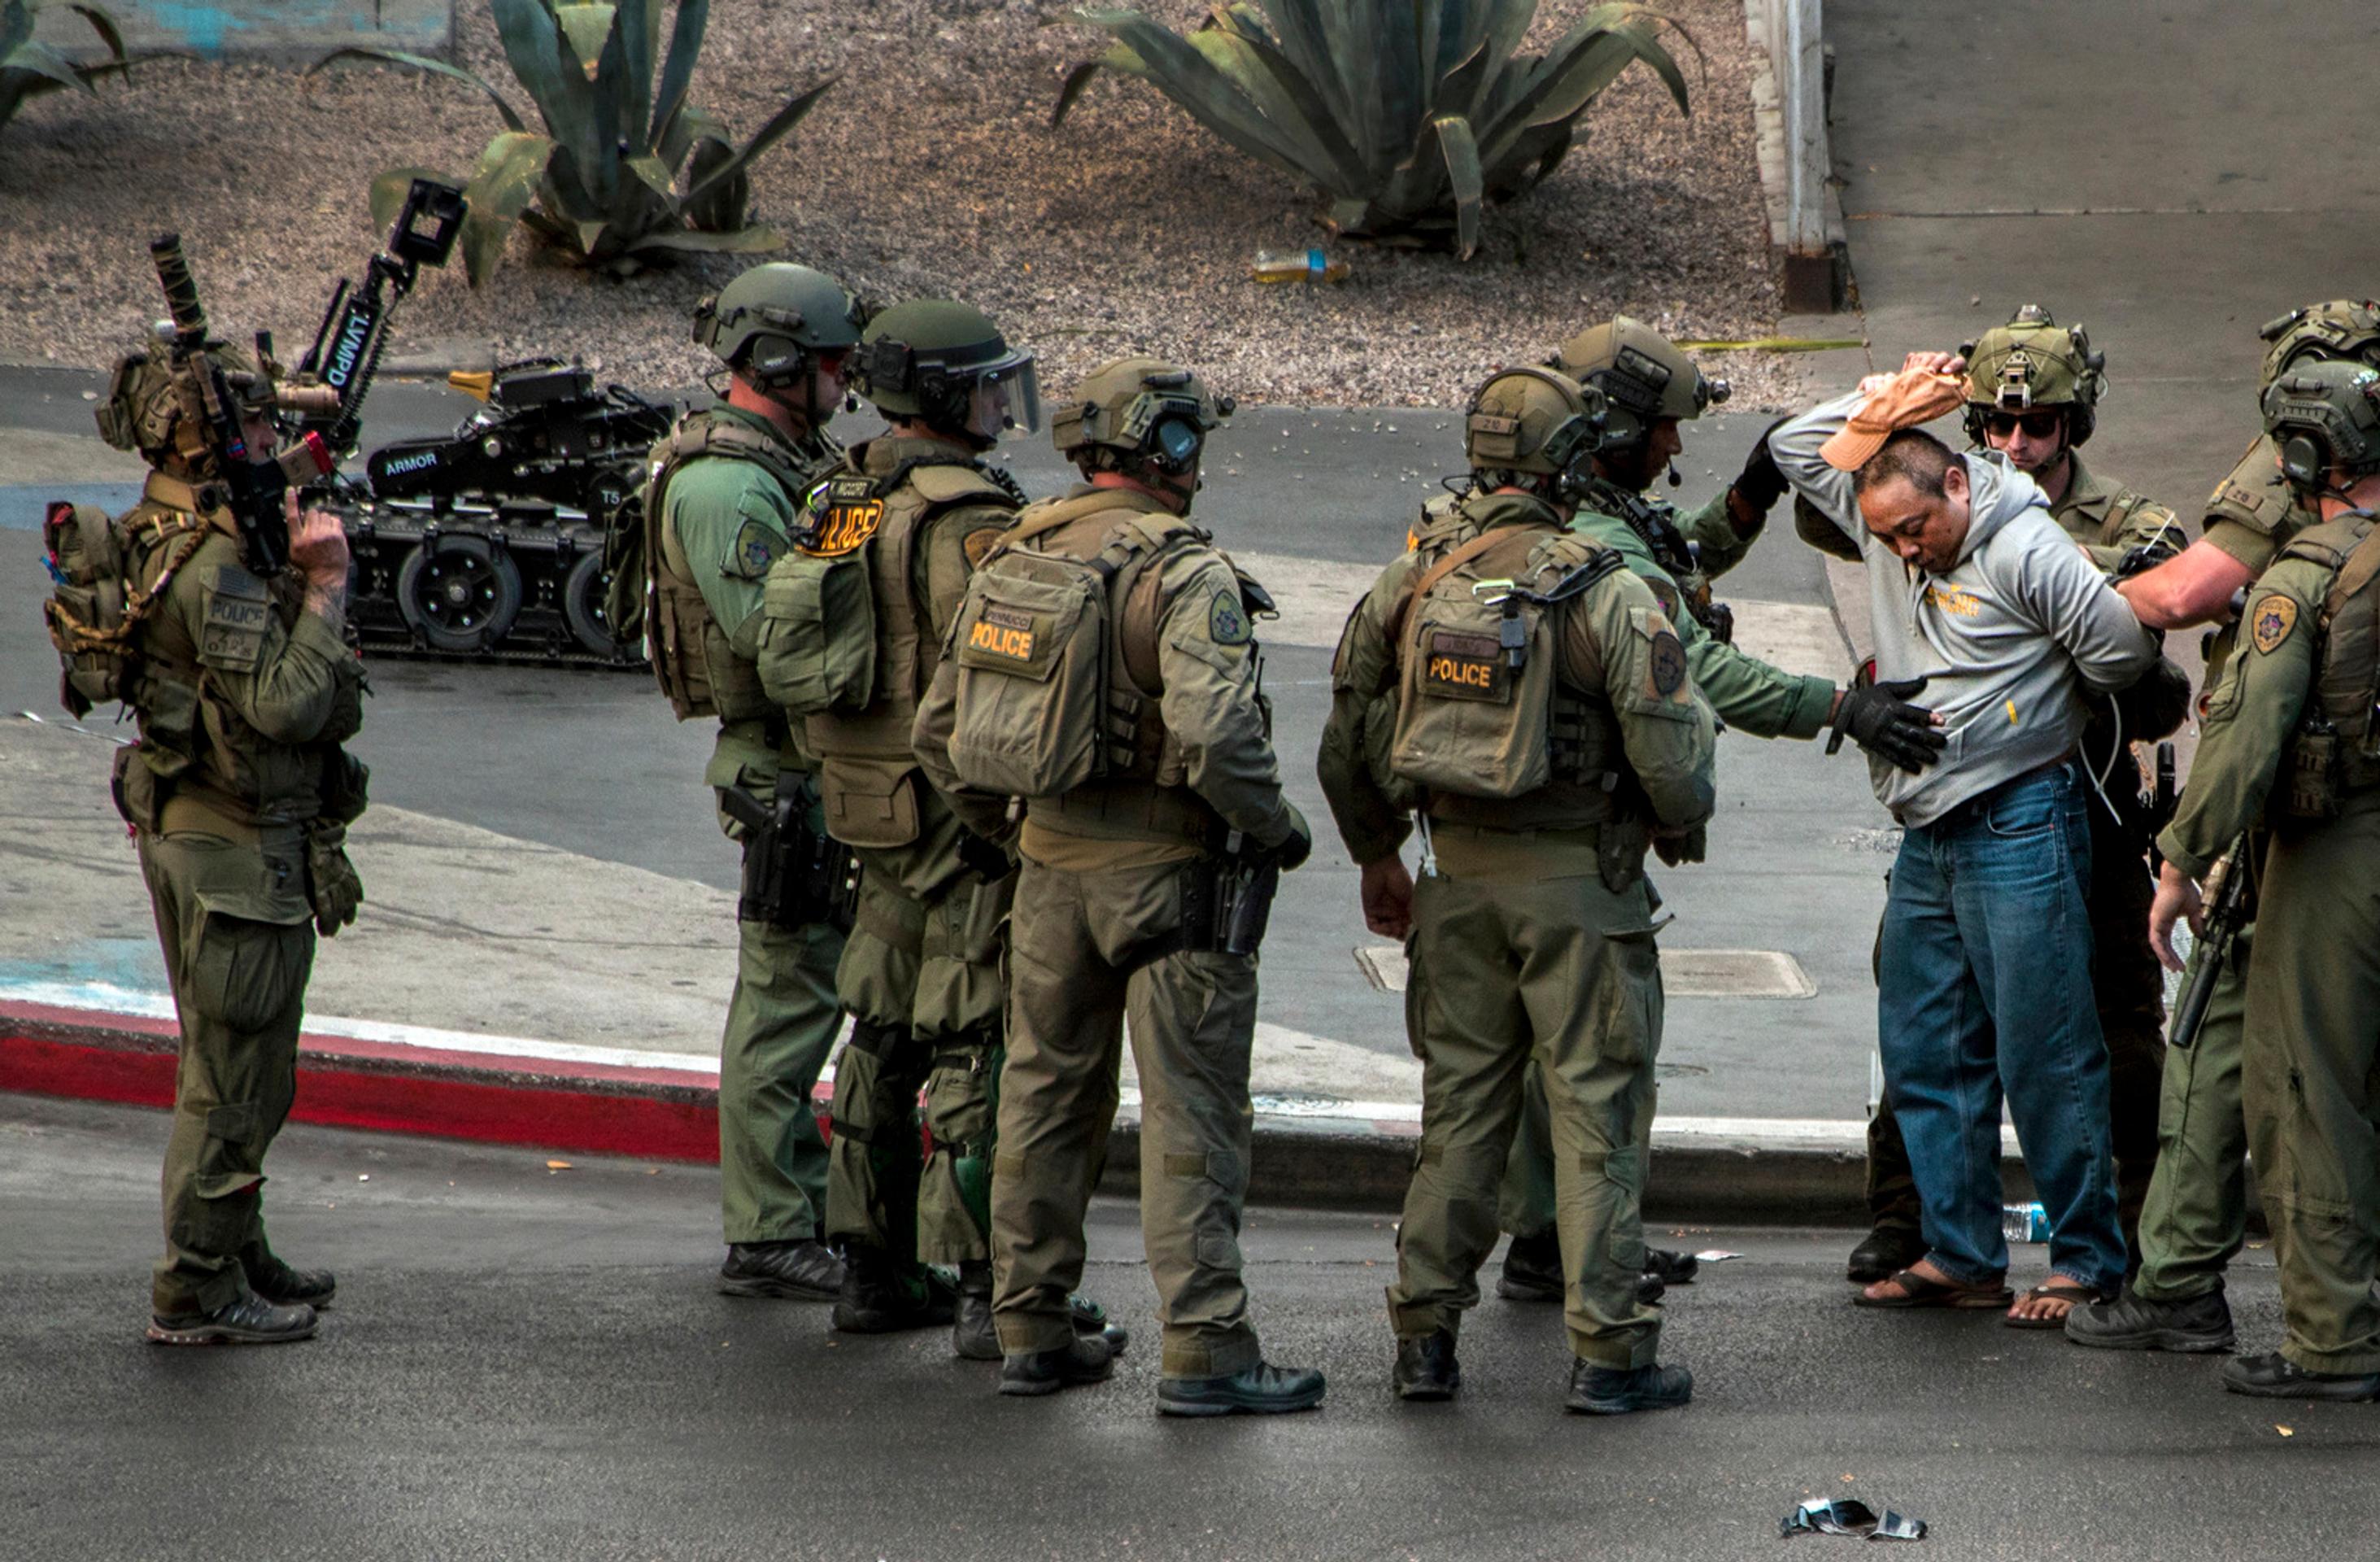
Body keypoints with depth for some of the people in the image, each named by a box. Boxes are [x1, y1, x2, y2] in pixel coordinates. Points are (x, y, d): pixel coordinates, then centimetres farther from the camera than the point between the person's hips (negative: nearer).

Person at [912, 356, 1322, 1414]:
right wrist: (1277, 828, -11)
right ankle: (1202, 1352, -4)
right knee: (1190, 1111, -3)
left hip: (1052, 868, 7)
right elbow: (1212, 733, -28)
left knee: (1047, 1098, 15)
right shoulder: (1186, 576, -16)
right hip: (1170, 876, -7)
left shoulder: (1012, 562, 6)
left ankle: (1031, 1333, 20)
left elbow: (942, 727, 11)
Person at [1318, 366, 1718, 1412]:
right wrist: (1679, 826, 6)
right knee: (1597, 1109, 2)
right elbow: (1670, 755, -16)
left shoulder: (1411, 586, 1)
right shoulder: (1604, 593, -15)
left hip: (1459, 875, 5)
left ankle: (1425, 1335, 15)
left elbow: (1345, 745, 10)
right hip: (1578, 882, -5)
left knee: (1459, 1101, 14)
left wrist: (1375, 856, 24)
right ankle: (1609, 1348, 2)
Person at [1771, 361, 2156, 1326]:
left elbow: (2123, 650, -11)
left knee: (2045, 1057, -6)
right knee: (1926, 1053, 9)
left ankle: (2089, 1261, 0)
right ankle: (1960, 1256, 16)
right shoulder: (1880, 523, 8)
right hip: (1926, 841, 8)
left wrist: (2042, 703, 6)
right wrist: (1884, 408, 2)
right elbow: (1795, 450, 16)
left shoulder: (2024, 550, -13)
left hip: (2019, 830, -8)